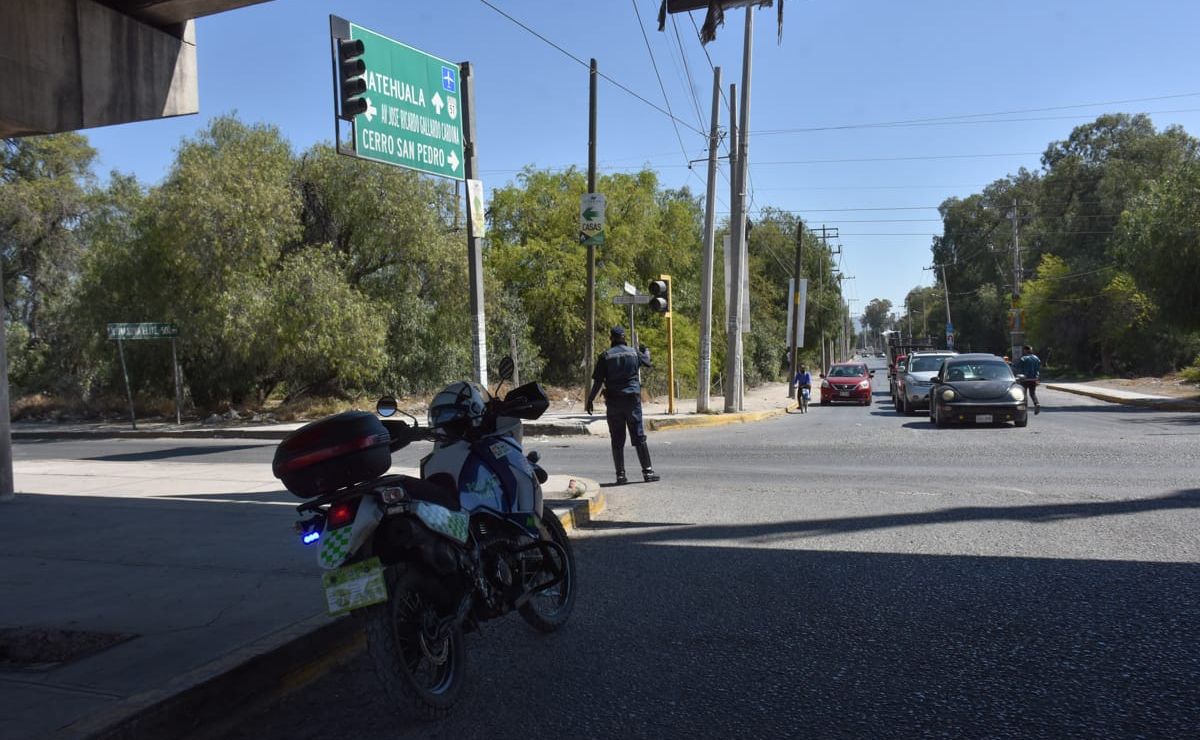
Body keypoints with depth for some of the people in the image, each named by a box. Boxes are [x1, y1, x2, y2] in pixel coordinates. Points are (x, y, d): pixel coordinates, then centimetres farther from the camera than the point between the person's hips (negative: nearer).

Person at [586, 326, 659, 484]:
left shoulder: (605, 356, -2)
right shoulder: (634, 353, 4)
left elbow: (597, 381, -5)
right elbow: (647, 361, 26)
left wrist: (590, 400, 2)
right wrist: (646, 351, 47)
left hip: (613, 401, -1)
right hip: (632, 398, 1)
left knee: (617, 440, 4)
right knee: (639, 437, 6)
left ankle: (620, 474, 3)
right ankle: (647, 471, 6)